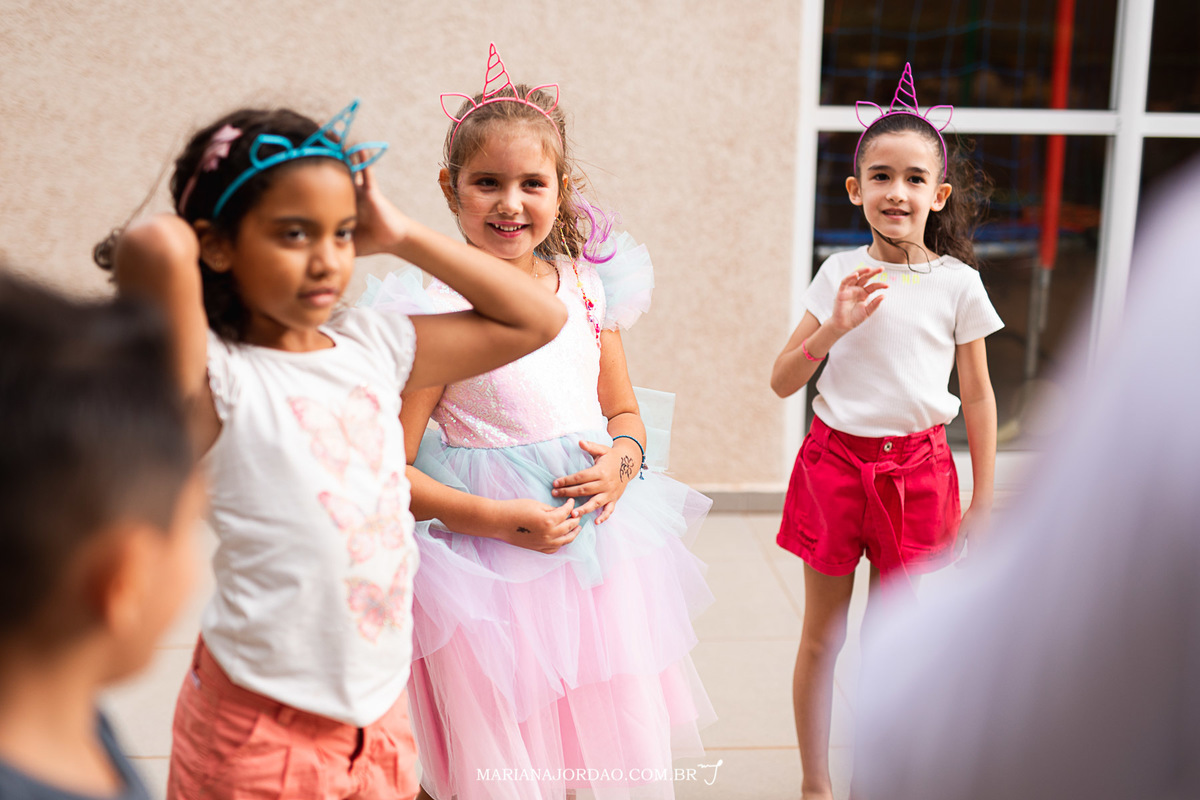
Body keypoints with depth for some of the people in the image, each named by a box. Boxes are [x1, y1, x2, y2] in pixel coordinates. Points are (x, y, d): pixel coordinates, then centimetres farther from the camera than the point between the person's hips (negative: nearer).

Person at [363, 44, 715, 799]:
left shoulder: (589, 286, 4)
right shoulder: (437, 310, -11)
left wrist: (623, 458, -4)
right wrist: (500, 519, -17)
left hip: (601, 553, 4)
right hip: (493, 568, -4)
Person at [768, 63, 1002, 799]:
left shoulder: (957, 283, -3)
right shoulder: (840, 275, -2)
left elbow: (978, 395, 3)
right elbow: (782, 382, -2)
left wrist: (983, 502, 4)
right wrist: (833, 328, -19)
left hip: (916, 470, 0)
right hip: (835, 459, 0)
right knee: (823, 635, 9)